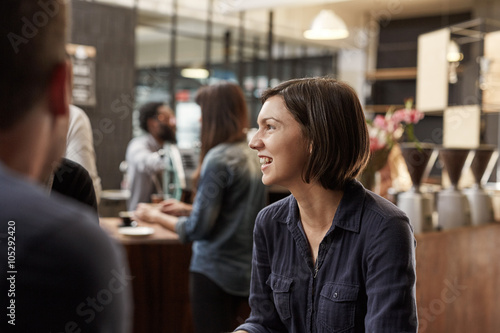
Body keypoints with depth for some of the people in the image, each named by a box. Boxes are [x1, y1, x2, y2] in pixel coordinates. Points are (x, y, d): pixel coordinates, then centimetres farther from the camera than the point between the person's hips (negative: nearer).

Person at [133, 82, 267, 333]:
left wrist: (155, 216, -2)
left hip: (215, 271, -8)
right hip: (245, 271, 8)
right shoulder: (251, 156, 6)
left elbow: (198, 229, -16)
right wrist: (186, 209, 18)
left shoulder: (218, 159, -17)